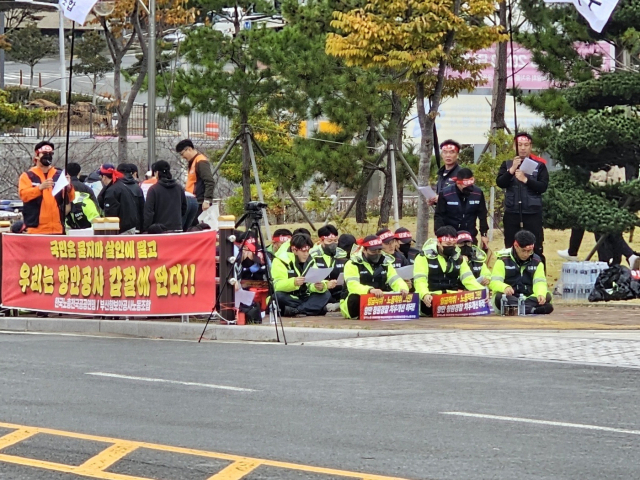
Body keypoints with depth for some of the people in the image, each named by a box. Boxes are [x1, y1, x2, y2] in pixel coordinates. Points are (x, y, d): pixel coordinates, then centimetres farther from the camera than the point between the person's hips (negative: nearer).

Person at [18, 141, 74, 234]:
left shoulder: (59, 175, 12)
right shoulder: (27, 176, 4)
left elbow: (70, 198, 5)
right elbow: (23, 195, -12)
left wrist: (69, 187, -18)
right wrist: (40, 187, -27)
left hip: (57, 229, 3)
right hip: (36, 228, -3)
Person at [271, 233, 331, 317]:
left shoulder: (310, 261, 7)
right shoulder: (281, 261, -10)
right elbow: (277, 285, -23)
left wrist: (320, 287, -26)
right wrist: (293, 282, -42)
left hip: (304, 299, 6)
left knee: (326, 294, -14)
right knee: (278, 296, -36)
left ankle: (295, 311, -30)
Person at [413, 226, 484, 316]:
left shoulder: (458, 258, 15)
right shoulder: (425, 257, -2)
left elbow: (469, 279, 7)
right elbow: (420, 281, -12)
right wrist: (425, 295, -35)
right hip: (432, 299, -5)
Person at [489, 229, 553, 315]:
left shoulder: (536, 261, 7)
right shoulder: (504, 260, -2)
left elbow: (539, 282, -2)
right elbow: (494, 282, -11)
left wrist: (541, 294, -27)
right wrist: (505, 287, -35)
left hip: (529, 297, 3)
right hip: (509, 297, -3)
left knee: (547, 296, -25)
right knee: (499, 297, -37)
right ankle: (531, 309, -51)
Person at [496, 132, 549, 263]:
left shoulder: (539, 165, 4)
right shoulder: (507, 164, 9)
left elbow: (543, 187, -6)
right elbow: (500, 183, -4)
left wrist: (525, 179, -17)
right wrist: (512, 170, -17)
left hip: (533, 213, -2)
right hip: (512, 213, 2)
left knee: (536, 249, -3)